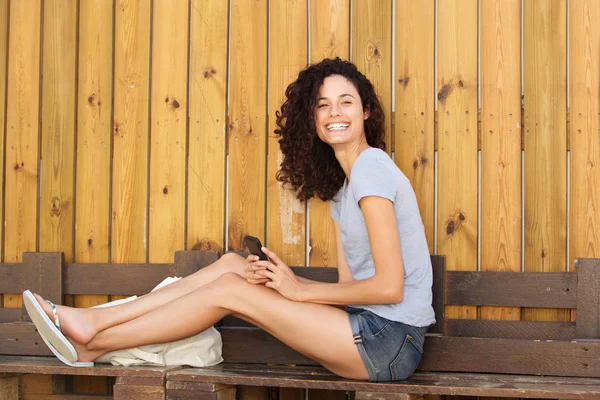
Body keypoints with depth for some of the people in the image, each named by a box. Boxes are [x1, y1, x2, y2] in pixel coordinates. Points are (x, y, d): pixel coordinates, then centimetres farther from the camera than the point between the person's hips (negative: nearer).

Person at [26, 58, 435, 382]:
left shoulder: (371, 168, -14)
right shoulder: (341, 186, 16)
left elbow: (389, 286, -19)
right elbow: (351, 282, 9)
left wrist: (300, 290, -10)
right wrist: (282, 278, -7)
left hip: (391, 340, -8)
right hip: (370, 325, 8)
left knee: (228, 289, -9)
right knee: (233, 264, 3)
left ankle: (94, 345, 4)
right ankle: (93, 320, 5)